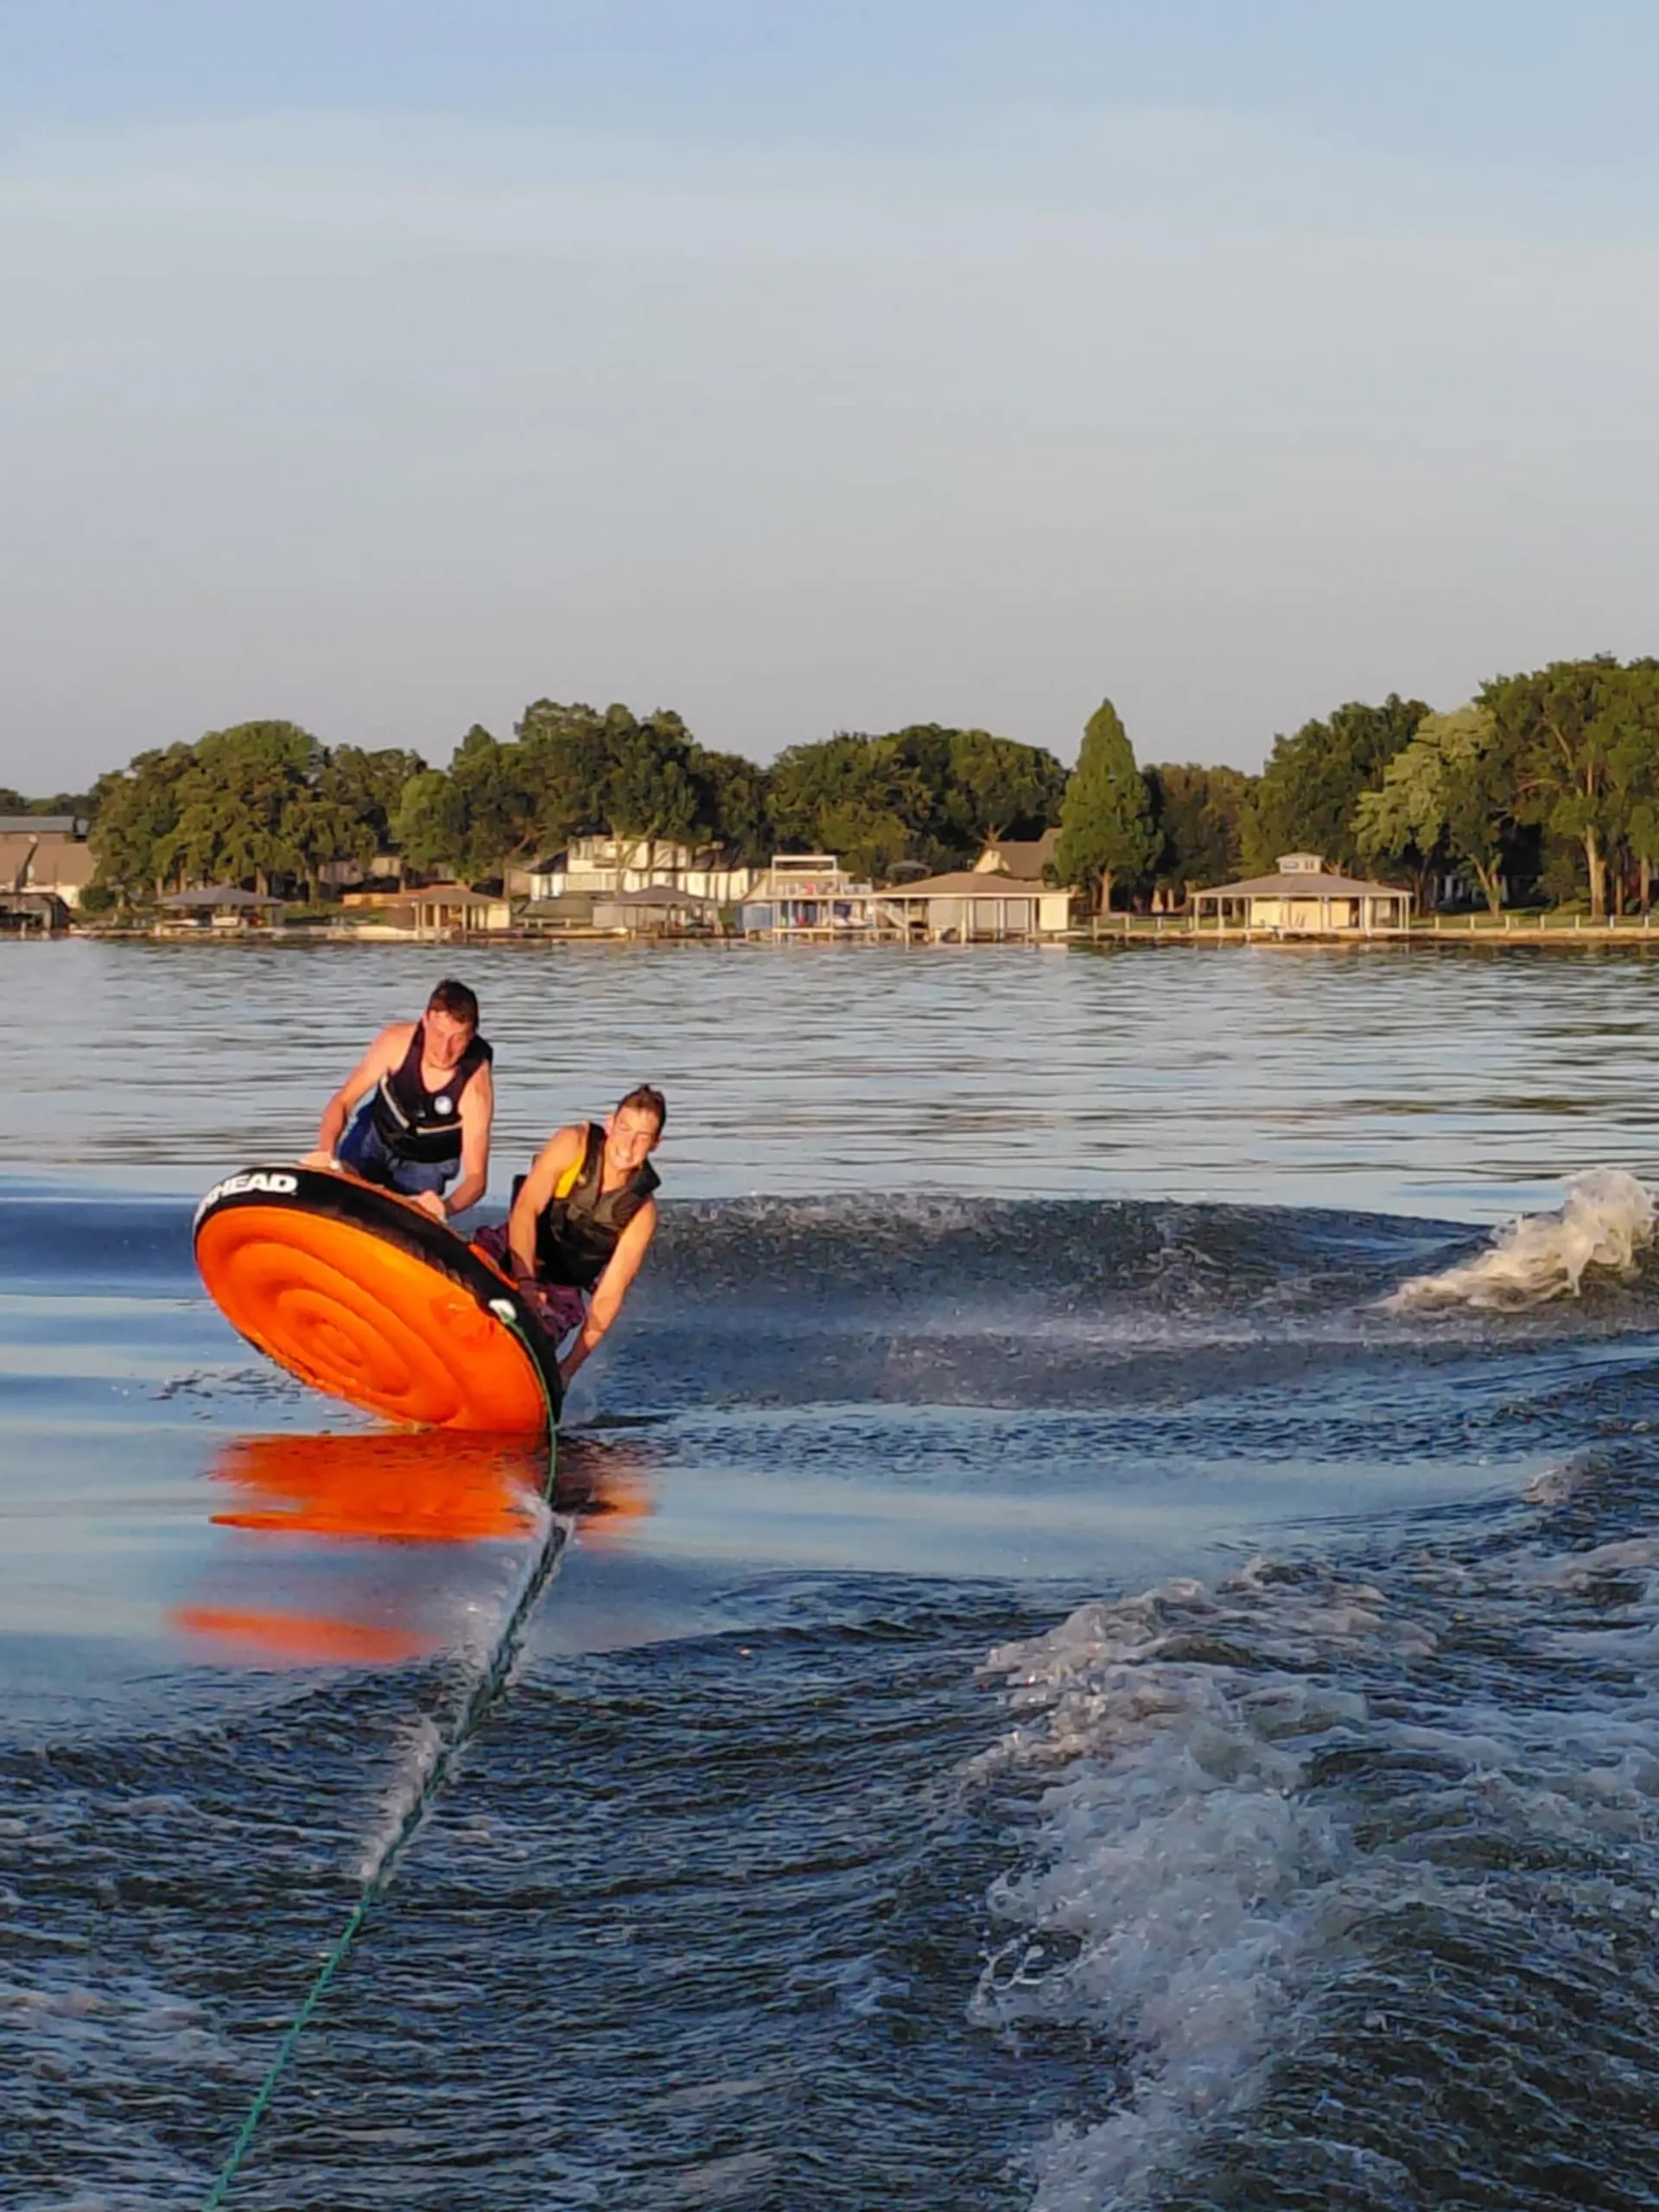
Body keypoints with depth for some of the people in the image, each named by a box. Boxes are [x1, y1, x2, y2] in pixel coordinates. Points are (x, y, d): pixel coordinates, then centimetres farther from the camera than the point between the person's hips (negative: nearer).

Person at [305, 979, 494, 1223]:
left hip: (426, 1165, -1)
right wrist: (326, 1151, -41)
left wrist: (446, 1207, -58)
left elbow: (476, 1176, -35)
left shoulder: (476, 1084, -34)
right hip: (375, 1137, 1)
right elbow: (342, 1102, -21)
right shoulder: (398, 1040, -29)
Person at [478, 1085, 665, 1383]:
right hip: (510, 1255, 0)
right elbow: (525, 1209, -22)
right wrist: (525, 1281, -38)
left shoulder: (641, 1211, -11)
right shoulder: (573, 1144, -13)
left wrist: (568, 1369, -17)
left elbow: (609, 1294, -11)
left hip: (557, 1291, 0)